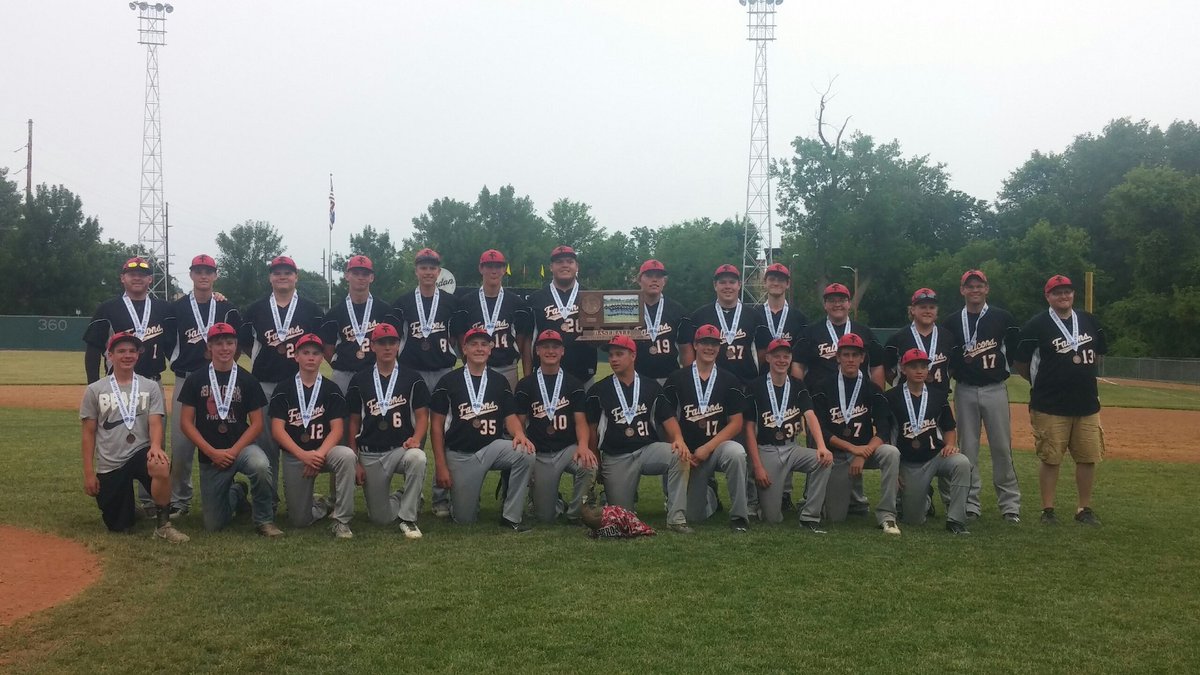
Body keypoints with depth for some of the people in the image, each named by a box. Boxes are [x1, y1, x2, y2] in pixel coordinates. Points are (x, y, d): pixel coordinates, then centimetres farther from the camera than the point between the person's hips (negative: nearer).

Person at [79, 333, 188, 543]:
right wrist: (89, 473, 0)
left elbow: (155, 423, -5)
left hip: (140, 453, -1)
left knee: (161, 466, -38)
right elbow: (89, 433, 6)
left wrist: (155, 446, -27)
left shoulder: (150, 387, 5)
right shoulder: (94, 390, 5)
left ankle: (163, 525, -20)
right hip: (109, 465, 1)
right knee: (119, 526, 1)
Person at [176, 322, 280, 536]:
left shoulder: (247, 380, 2)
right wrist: (212, 452, -12)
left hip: (241, 447, -1)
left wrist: (234, 451, -14)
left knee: (261, 465, -37)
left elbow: (257, 424, 0)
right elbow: (186, 423, -1)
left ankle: (264, 520, -15)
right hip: (210, 456, 1)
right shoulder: (196, 380, 2)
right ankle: (236, 494, 34)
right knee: (213, 524, 0)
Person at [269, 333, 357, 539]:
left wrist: (319, 454, -24)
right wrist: (304, 455, -22)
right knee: (299, 520, -4)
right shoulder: (284, 391, 0)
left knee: (347, 456, -36)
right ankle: (322, 505, 33)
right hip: (294, 456, 0)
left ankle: (341, 520, -24)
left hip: (324, 451, 0)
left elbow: (336, 430, -6)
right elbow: (277, 430, -8)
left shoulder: (331, 390, 1)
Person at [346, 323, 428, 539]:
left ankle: (408, 519, -22)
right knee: (380, 518, -2)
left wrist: (416, 439, -20)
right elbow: (354, 422, 7)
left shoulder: (412, 379, 4)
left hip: (401, 448, -1)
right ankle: (403, 499, 33)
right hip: (370, 454, 1)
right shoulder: (359, 380, 6)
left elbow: (422, 415, 1)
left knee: (417, 458, -39)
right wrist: (355, 461, 1)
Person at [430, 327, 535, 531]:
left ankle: (511, 516, -16)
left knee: (525, 453, -29)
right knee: (464, 519, -4)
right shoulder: (449, 381, -1)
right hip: (460, 455, -2)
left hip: (491, 448, 2)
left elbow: (509, 416, 6)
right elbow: (437, 425, -2)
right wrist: (440, 466, -8)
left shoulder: (500, 382, 7)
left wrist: (519, 434, -19)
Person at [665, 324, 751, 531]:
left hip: (718, 445, -1)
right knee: (693, 516, -2)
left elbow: (736, 423, -2)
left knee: (736, 452, -38)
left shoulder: (730, 381, 2)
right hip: (689, 453, 1)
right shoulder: (677, 379, 3)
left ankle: (739, 516, -25)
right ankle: (708, 491, 34)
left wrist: (707, 448, -13)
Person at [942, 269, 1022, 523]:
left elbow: (1017, 348, 10)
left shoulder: (1002, 317, 2)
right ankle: (970, 504, 11)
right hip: (965, 391, 1)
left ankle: (1010, 504, 6)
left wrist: (1004, 367, 4)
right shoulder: (951, 322, 4)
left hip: (995, 389, -1)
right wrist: (955, 370, -2)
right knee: (967, 448, 4)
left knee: (1002, 447, -1)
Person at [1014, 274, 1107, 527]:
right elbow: (1021, 363, -2)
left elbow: (1097, 353, 22)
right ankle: (1047, 510, 10)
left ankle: (1084, 509, 20)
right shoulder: (1037, 325, -7)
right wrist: (1042, 383, 4)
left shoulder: (1089, 321, 9)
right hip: (1050, 407, -5)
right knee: (1050, 459, 1)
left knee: (1088, 457, 7)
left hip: (1087, 404, 5)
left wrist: (1084, 379, 13)